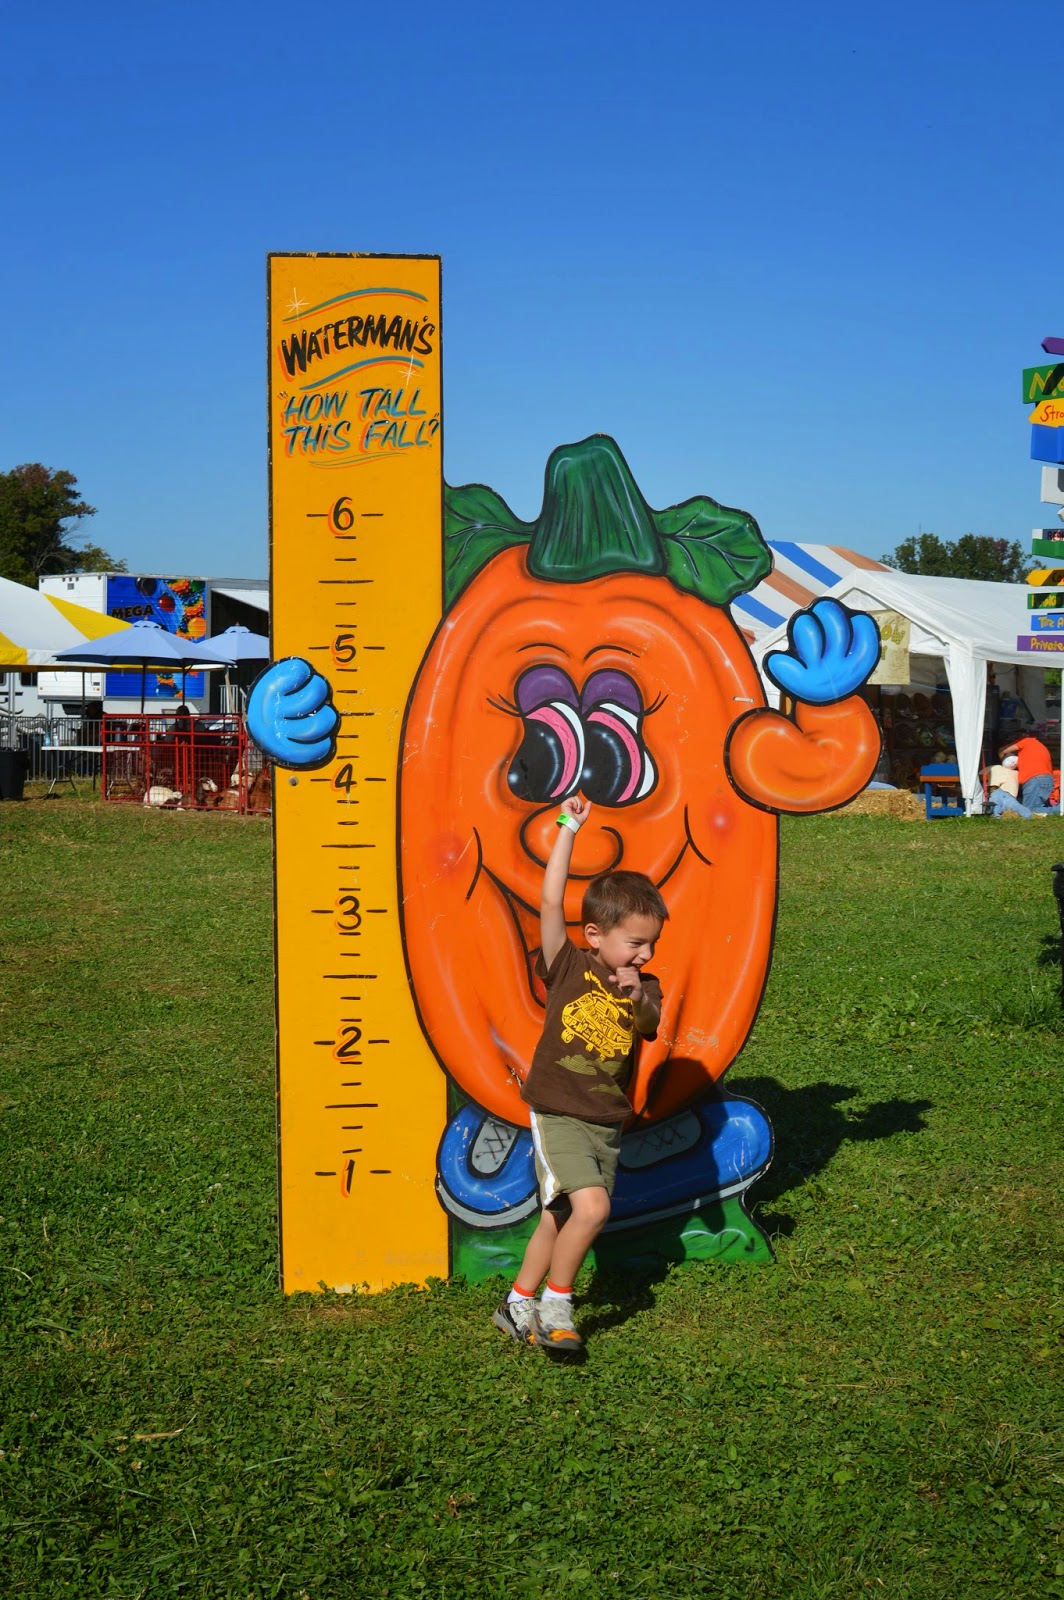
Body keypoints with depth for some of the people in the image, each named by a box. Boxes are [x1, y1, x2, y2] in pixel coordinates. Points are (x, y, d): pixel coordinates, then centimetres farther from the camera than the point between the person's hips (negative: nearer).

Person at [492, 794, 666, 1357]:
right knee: (592, 1206, -21)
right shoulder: (568, 967, -7)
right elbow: (550, 903, -15)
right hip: (559, 1115, -5)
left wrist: (639, 999, -26)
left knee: (560, 1219, 13)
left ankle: (519, 1303, 31)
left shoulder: (644, 987, 7)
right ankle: (553, 1304, -2)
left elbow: (649, 1031, -7)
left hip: (608, 1123, 5)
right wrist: (568, 830, -15)